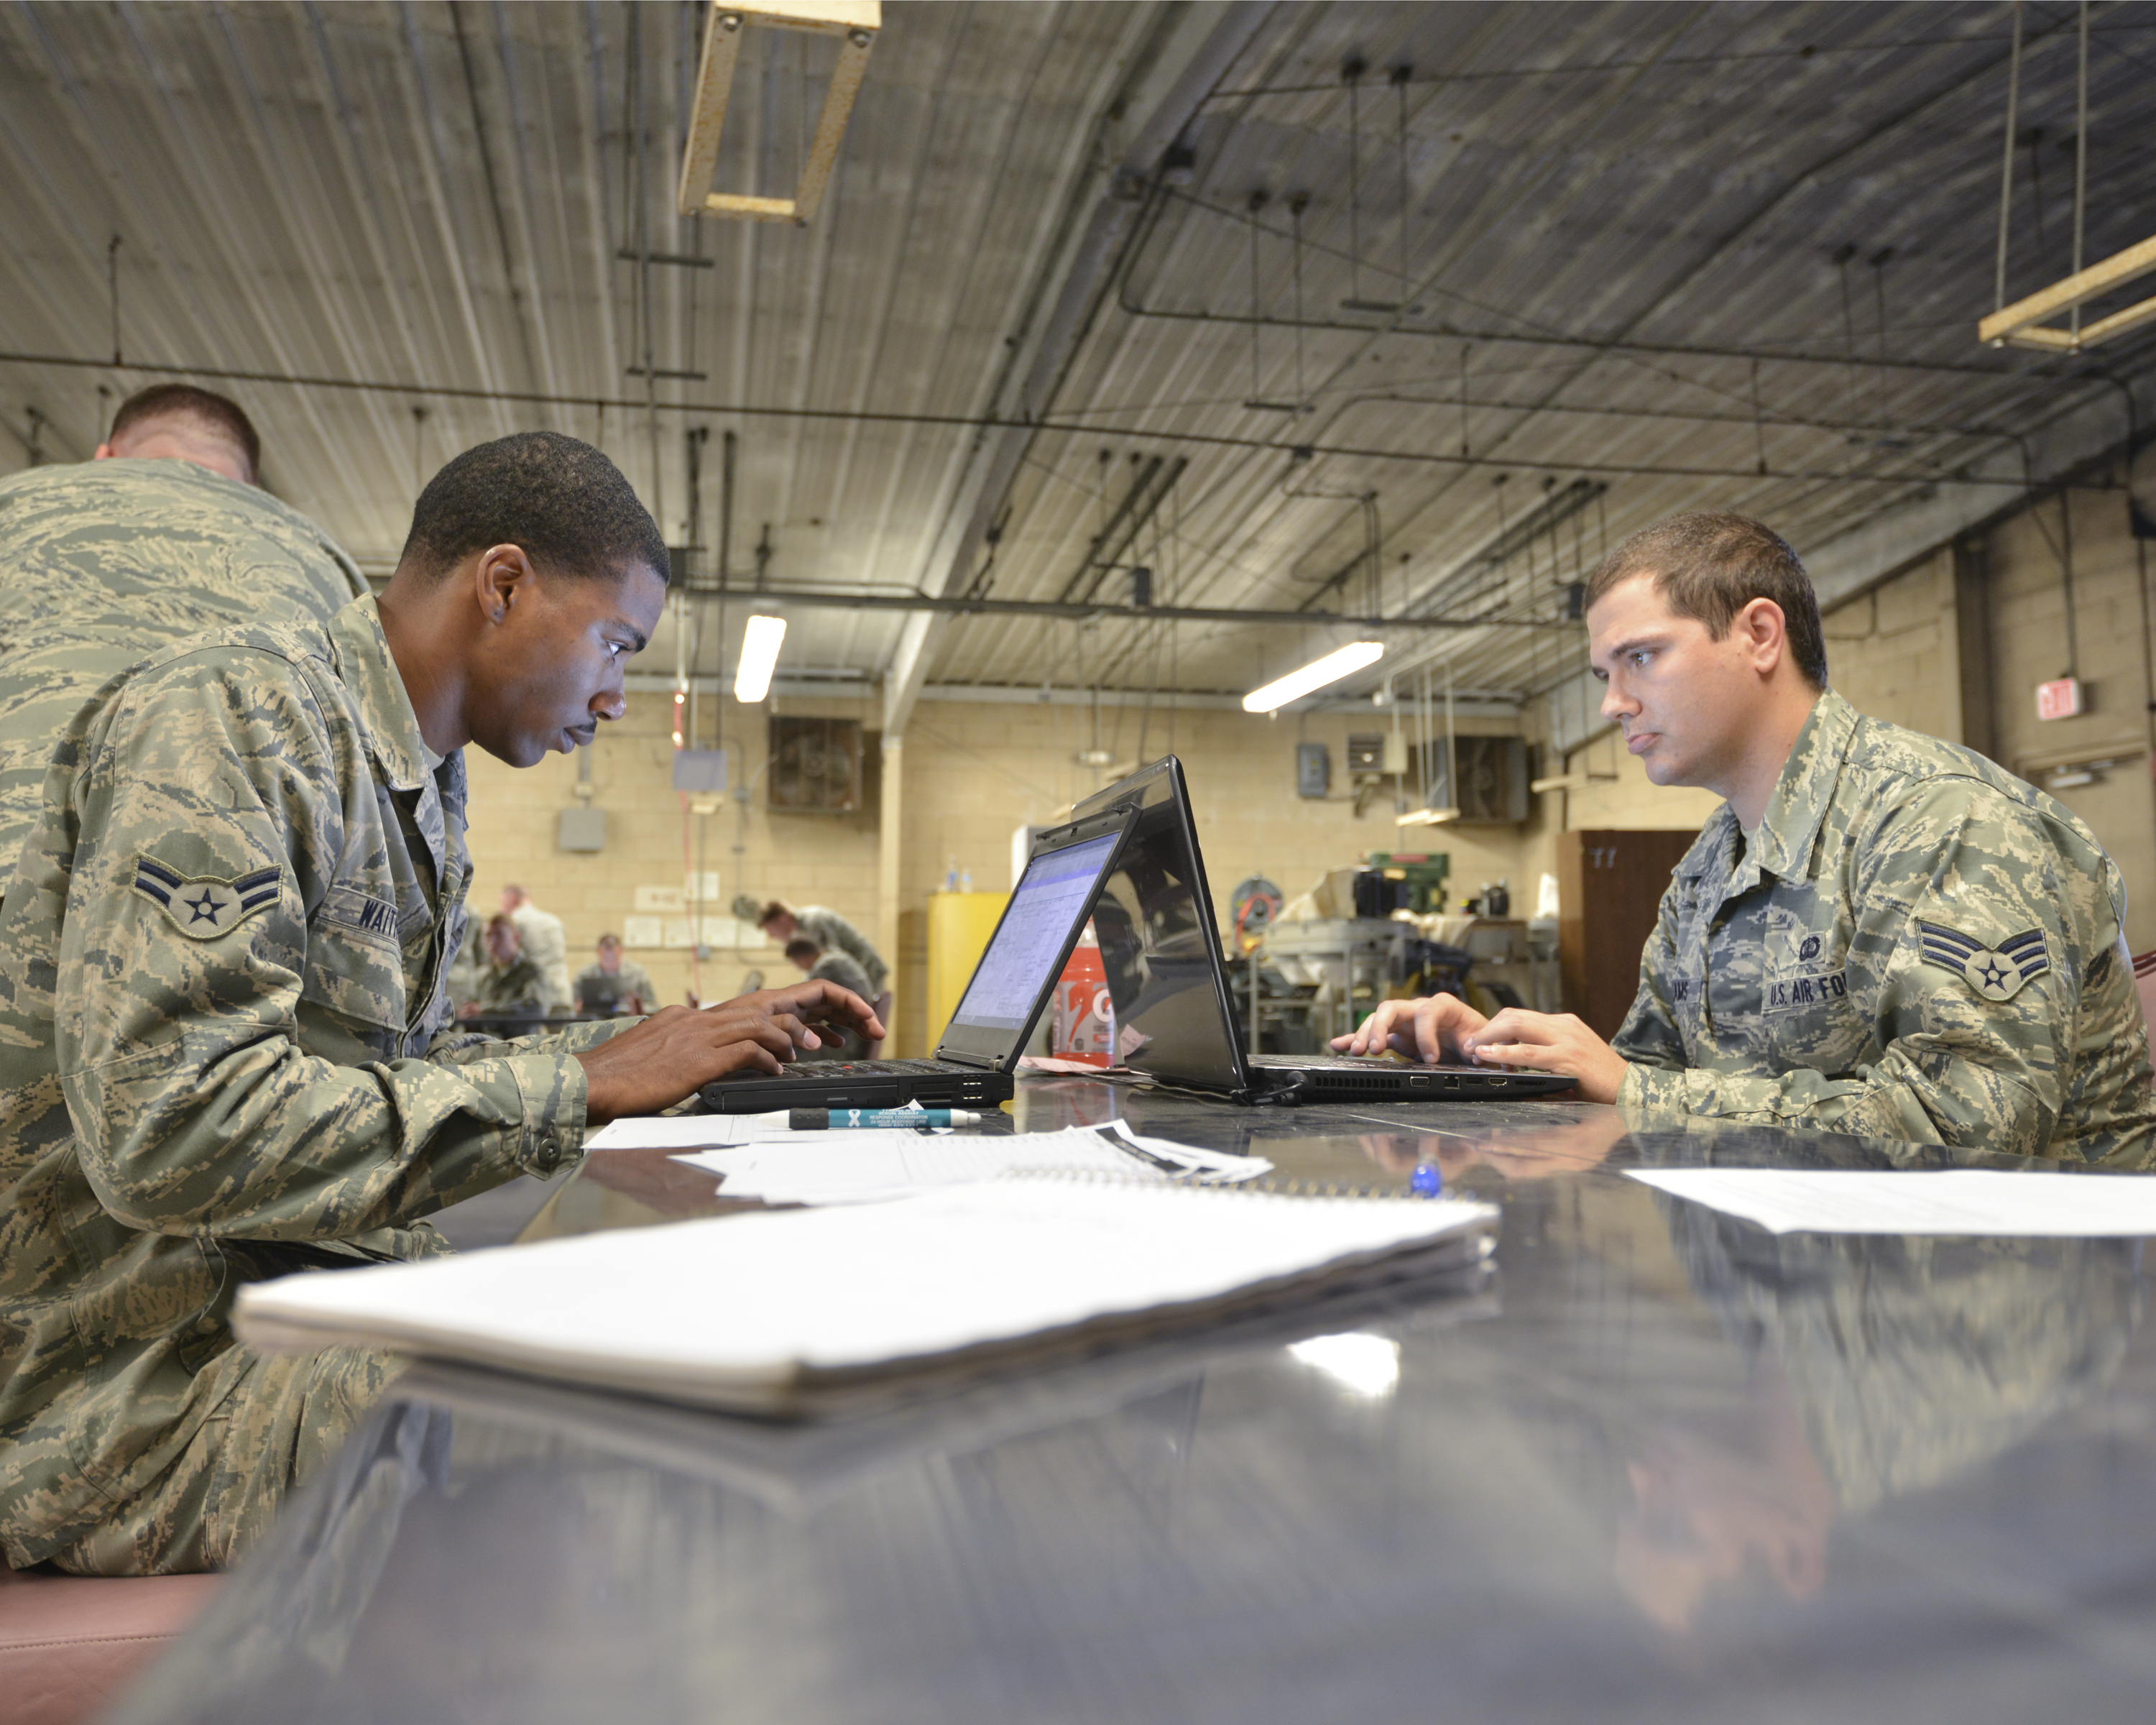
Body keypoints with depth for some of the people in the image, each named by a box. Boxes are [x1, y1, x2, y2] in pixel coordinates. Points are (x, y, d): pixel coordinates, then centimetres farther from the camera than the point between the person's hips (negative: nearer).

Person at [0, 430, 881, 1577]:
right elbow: (164, 1133, -26)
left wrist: (686, 1040, 10)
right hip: (147, 1388, -9)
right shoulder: (227, 711, -16)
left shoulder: (414, 794, 14)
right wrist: (585, 1084, -23)